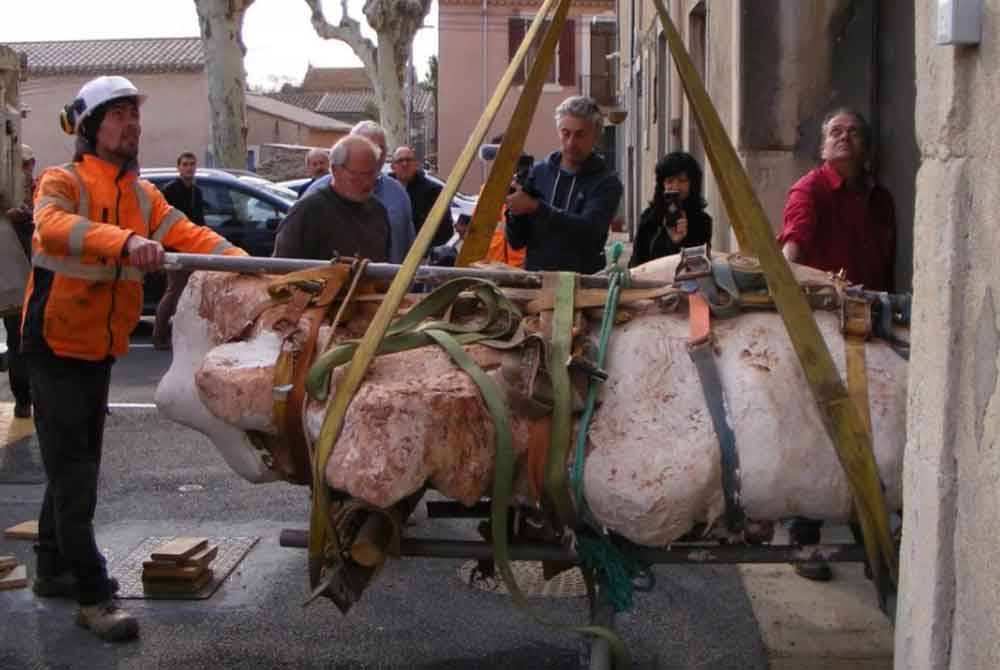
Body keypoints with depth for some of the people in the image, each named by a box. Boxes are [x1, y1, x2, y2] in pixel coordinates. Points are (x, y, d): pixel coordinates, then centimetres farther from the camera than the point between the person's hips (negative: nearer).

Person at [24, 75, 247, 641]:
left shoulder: (143, 194, 7)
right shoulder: (62, 182, -13)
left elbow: (189, 235, -5)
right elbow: (54, 227, -35)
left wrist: (246, 266, -23)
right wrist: (126, 241, -51)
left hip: (101, 347, 7)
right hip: (56, 345, -7)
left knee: (79, 464, 18)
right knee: (72, 472, -6)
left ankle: (53, 569, 33)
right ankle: (94, 596, -2)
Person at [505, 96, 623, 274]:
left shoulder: (606, 183, 1)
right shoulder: (538, 172, 9)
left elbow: (588, 230, -16)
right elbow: (516, 241, 10)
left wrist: (535, 207, -18)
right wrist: (515, 212, -9)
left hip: (583, 280, -2)